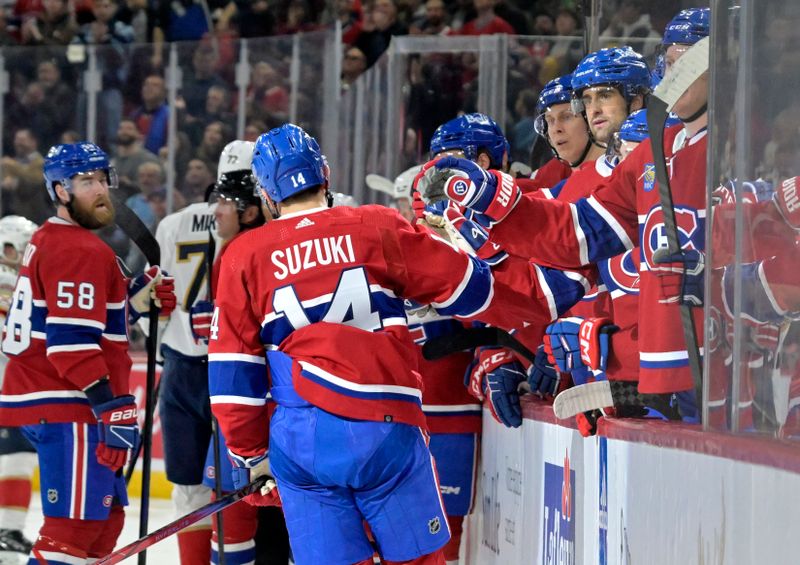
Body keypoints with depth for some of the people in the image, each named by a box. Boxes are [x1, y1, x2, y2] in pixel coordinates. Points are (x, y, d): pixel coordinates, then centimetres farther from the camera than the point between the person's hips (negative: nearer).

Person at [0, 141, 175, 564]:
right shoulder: (78, 250, -14)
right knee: (75, 524, -13)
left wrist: (138, 297, 8)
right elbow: (71, 342, -22)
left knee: (105, 518, 19)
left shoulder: (50, 241, 19)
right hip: (66, 410, -11)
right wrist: (113, 408, -23)